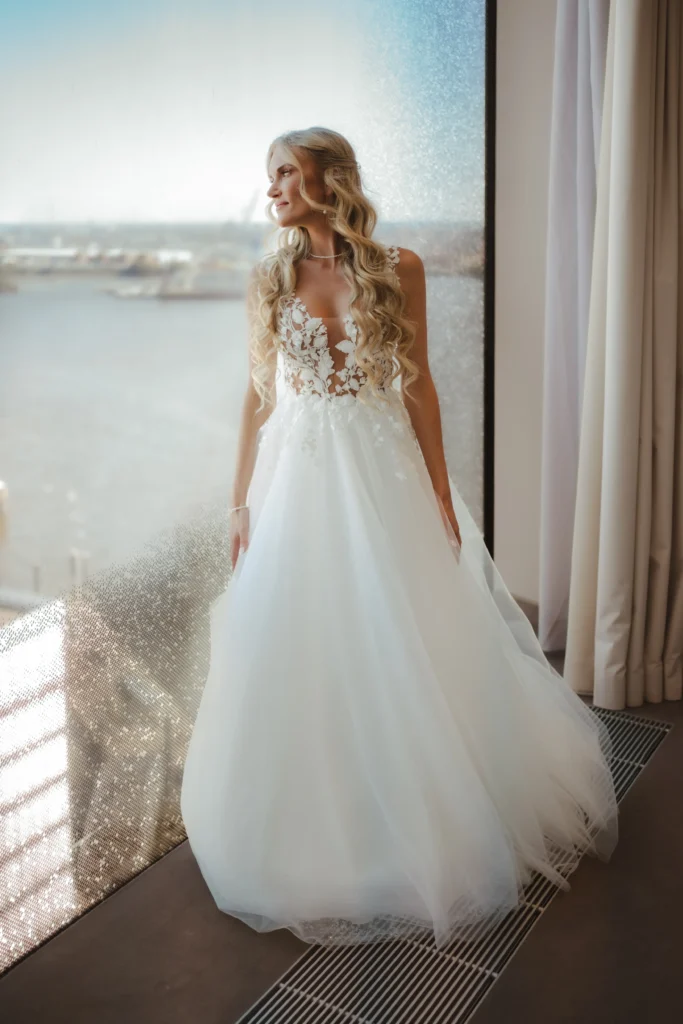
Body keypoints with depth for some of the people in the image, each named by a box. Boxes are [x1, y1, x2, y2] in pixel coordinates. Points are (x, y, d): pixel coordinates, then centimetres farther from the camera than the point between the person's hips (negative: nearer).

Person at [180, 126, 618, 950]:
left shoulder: (397, 268, -1)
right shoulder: (271, 278, 4)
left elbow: (418, 384, 2)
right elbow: (257, 393, 5)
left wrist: (440, 491, 0)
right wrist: (241, 501, 2)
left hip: (383, 474, -1)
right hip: (298, 479, 2)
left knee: (399, 649, 6)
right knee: (301, 652, 6)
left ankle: (417, 829, 28)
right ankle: (315, 837, 26)